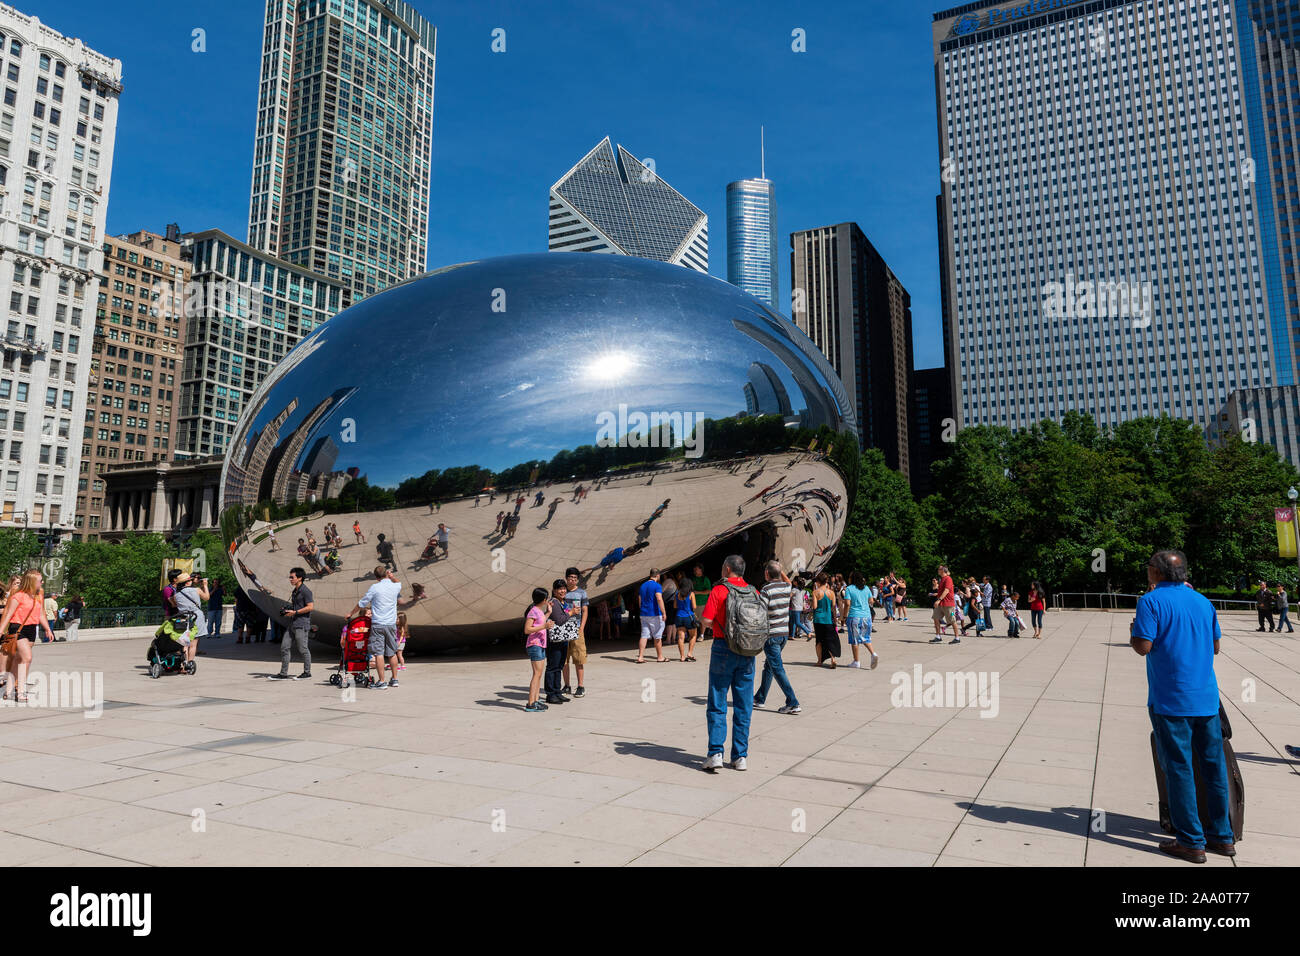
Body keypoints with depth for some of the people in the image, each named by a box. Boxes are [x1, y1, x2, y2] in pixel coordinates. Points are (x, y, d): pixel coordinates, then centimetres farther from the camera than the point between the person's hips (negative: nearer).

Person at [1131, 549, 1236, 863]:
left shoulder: (1151, 601, -9)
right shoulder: (1203, 601, 10)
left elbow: (1143, 646, -16)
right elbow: (1215, 647, 17)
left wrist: (1133, 631, 4)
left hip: (1171, 701, -6)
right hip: (1206, 698, 6)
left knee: (1178, 768, 1)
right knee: (1213, 766, 13)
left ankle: (1191, 842, 6)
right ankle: (1222, 836, 22)